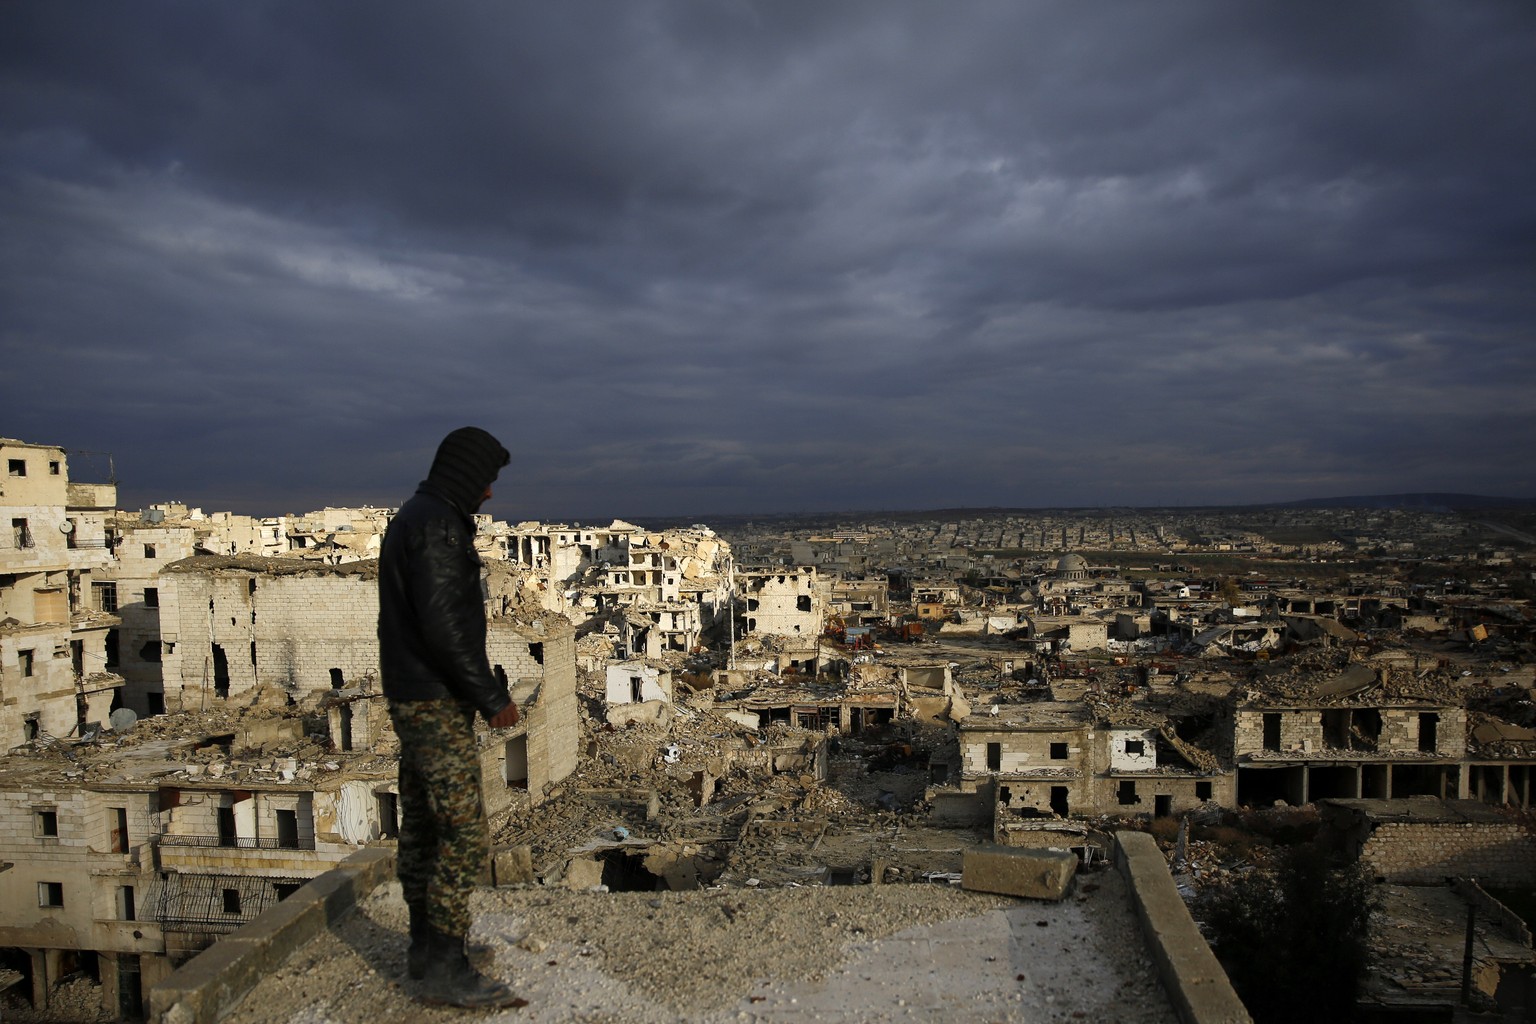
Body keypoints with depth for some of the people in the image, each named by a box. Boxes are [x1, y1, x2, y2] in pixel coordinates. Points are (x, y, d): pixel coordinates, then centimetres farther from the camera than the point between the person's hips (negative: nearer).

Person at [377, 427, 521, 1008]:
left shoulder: (413, 518, 14)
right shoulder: (437, 525, -18)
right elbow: (443, 626, -25)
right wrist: (492, 697, -18)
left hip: (414, 698, 11)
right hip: (436, 704, -11)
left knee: (423, 826, 17)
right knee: (464, 834, -5)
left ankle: (428, 946, 28)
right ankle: (445, 970, 3)